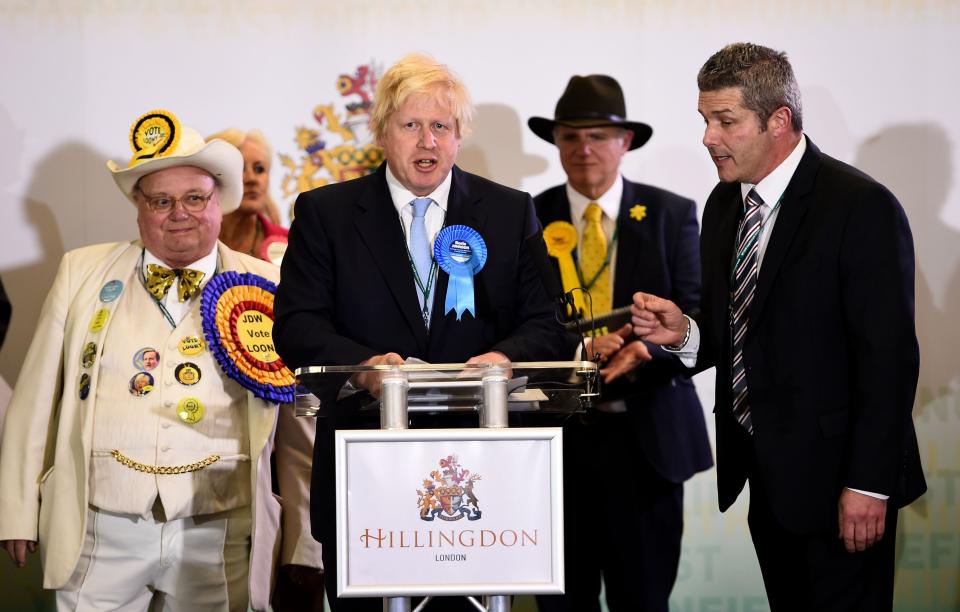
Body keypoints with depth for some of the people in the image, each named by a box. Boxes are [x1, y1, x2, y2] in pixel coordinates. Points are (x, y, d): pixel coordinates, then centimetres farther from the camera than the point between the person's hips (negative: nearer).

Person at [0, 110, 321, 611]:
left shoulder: (266, 288, 5)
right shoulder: (83, 273, 7)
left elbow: (300, 430, 7)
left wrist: (305, 546, 6)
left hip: (220, 538, 0)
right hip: (102, 532, 0)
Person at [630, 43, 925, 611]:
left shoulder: (862, 207, -14)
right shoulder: (725, 204, 9)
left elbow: (888, 357, -16)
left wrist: (868, 484, -18)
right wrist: (684, 332, -8)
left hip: (831, 472, -7)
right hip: (765, 476, 7)